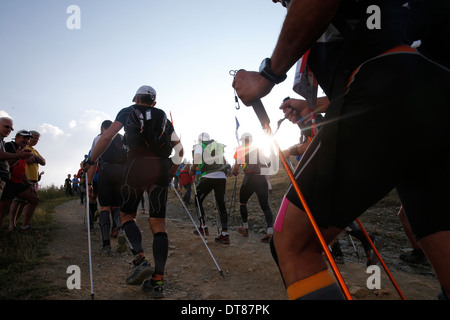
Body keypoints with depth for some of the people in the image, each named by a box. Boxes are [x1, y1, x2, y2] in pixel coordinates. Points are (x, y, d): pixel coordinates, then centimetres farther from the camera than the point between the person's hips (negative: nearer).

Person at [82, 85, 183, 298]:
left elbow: (106, 138, 7)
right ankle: (158, 281, 1)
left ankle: (140, 260, -10)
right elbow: (179, 150, 21)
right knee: (158, 223, 3)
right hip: (162, 168, 3)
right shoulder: (164, 118, 24)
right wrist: (171, 173, 31)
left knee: (127, 214, 14)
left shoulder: (128, 112, 17)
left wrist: (90, 161, 15)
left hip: (138, 165, -2)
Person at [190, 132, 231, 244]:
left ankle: (203, 227, 13)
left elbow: (197, 156, -11)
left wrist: (193, 170, 0)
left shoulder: (199, 146, 8)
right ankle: (225, 233, -1)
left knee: (198, 201, 16)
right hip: (222, 177, 4)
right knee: (221, 206, 7)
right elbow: (224, 161, 20)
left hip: (208, 177, -4)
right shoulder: (219, 146, 22)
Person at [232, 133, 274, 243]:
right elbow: (265, 165, 19)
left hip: (250, 179, -3)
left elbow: (237, 166, 4)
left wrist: (234, 173, 24)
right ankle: (270, 232, -12)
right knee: (265, 206, 4)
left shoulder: (240, 149, 8)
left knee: (242, 203, 20)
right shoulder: (259, 149, 19)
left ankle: (245, 228, 25)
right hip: (262, 179, 3)